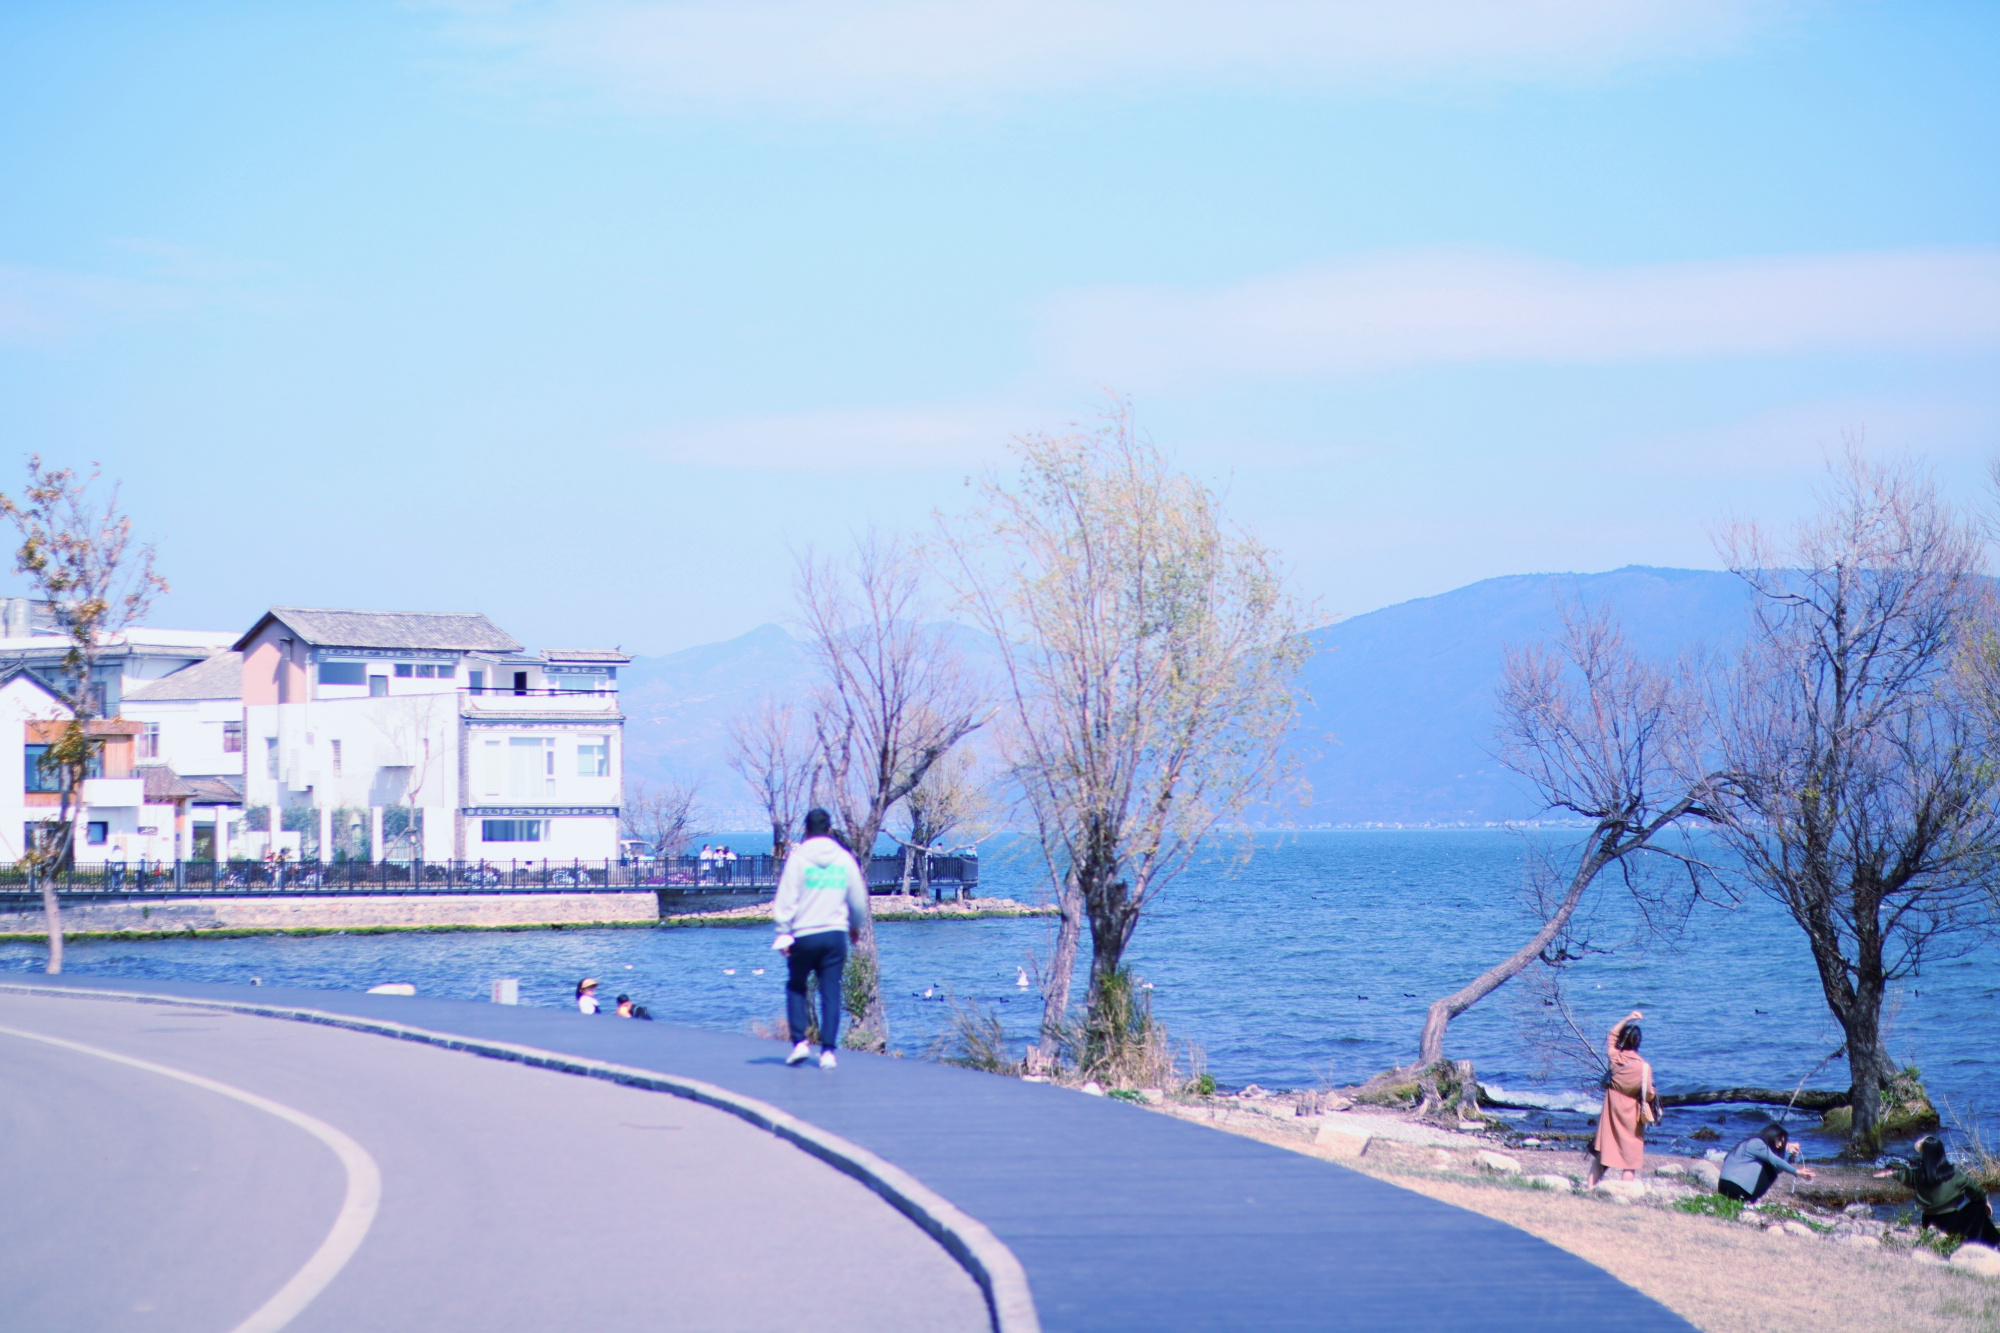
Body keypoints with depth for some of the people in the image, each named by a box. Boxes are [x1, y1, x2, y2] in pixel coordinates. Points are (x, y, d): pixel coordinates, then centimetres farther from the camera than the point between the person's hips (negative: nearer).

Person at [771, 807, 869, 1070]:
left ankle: (799, 1041, 3)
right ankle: (828, 1050, -3)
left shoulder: (798, 857, -4)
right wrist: (855, 925, 31)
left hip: (804, 935, -2)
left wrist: (783, 933, -6)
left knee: (796, 987, 15)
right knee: (831, 994, 3)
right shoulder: (845, 859, 6)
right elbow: (859, 900, 14)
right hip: (836, 933, 2)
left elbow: (786, 900, -8)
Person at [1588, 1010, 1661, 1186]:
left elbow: (1612, 1034, 13)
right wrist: (1654, 1095, 7)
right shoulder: (1643, 1067, -16)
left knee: (1601, 1155, 13)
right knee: (1630, 1159, 1)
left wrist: (1628, 1019, 9)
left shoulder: (1614, 1057, -4)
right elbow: (1648, 1094, -14)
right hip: (1631, 1118, -4)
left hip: (1611, 1114, 4)